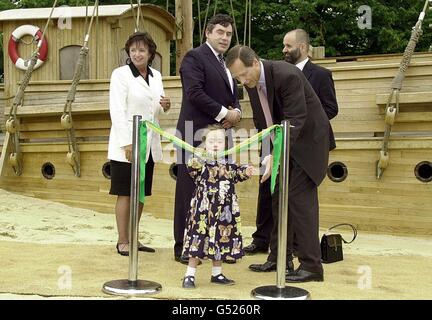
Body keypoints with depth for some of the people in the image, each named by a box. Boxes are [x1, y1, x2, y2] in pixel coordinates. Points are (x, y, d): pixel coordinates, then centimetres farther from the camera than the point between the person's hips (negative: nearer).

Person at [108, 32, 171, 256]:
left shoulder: (156, 76, 11)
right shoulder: (121, 74, -6)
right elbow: (117, 111, -12)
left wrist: (163, 107, -5)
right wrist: (126, 143, -19)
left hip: (149, 143, 6)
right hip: (127, 143, -6)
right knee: (125, 194, -1)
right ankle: (122, 241, 6)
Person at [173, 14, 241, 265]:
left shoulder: (227, 64, 22)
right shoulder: (195, 57, -4)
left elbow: (233, 97, 24)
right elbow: (195, 93, -16)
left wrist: (236, 112, 1)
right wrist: (224, 113, -13)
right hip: (197, 136, -8)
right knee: (191, 193, -2)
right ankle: (183, 248, 5)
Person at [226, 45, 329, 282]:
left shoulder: (286, 75, -27)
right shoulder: (251, 82, -3)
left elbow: (295, 120, -30)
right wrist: (268, 151, 5)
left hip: (306, 140, -8)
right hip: (281, 144, 8)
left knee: (300, 198, -12)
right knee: (279, 198, 9)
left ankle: (311, 265, -7)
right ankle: (279, 258, 19)